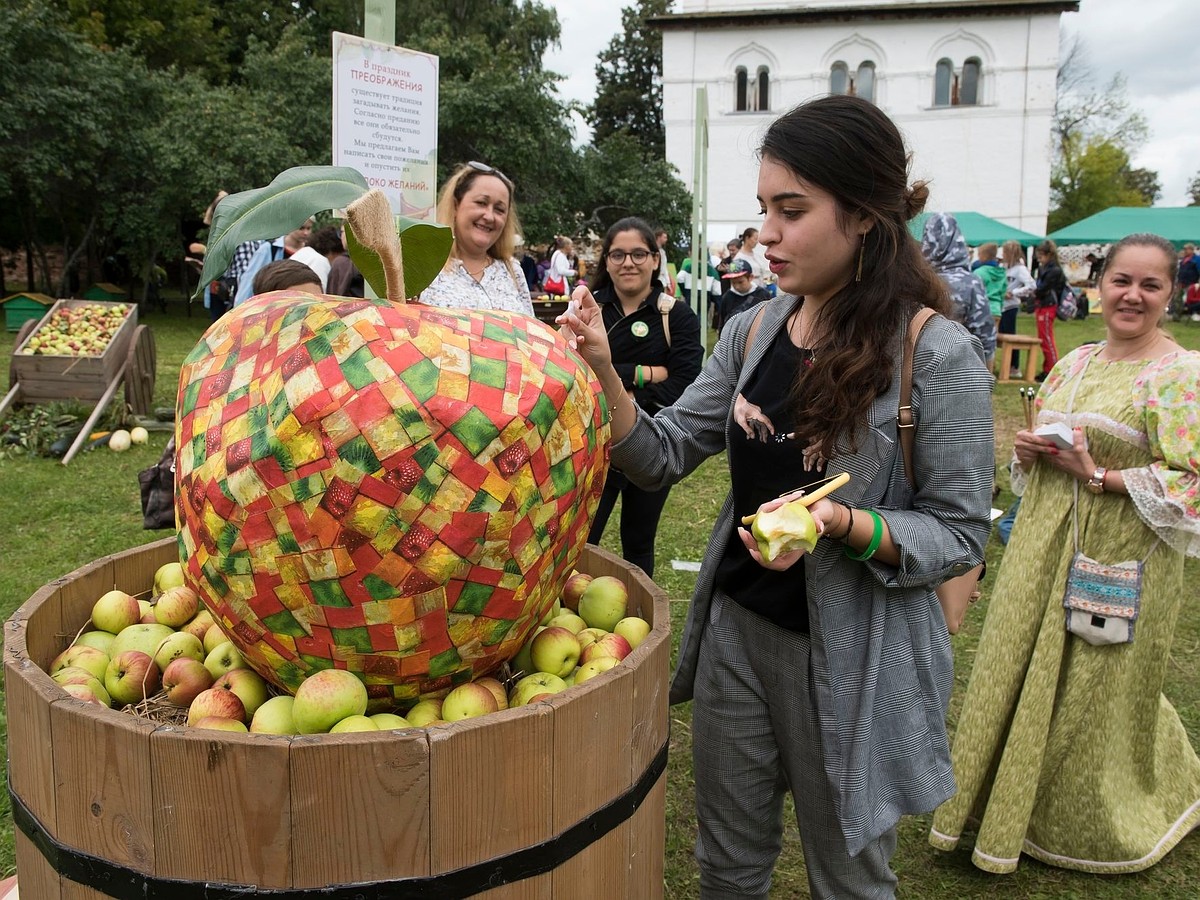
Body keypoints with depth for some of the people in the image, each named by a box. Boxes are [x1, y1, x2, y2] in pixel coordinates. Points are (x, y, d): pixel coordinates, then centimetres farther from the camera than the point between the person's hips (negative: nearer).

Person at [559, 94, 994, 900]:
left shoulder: (938, 356, -16)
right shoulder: (752, 332, 1)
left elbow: (961, 534, -13)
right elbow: (664, 456, 1)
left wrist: (840, 523, -29)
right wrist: (604, 375, -14)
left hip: (853, 657, -5)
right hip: (734, 628, 5)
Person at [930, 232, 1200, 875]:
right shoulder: (1074, 363, 9)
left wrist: (1099, 474, -22)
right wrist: (1028, 452, -3)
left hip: (1121, 556, -6)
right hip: (1044, 544, 6)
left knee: (1099, 689, 7)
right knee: (1020, 671, 14)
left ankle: (1095, 822, 34)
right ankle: (1010, 802, 34)